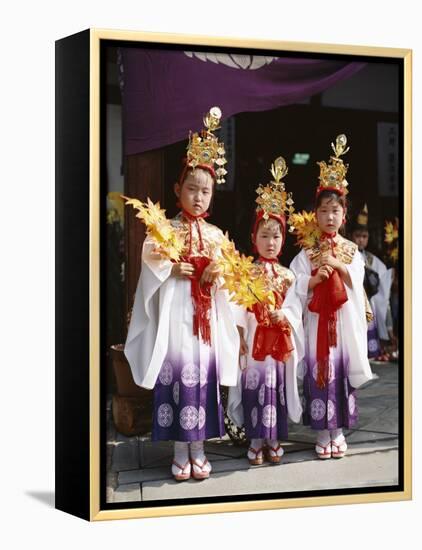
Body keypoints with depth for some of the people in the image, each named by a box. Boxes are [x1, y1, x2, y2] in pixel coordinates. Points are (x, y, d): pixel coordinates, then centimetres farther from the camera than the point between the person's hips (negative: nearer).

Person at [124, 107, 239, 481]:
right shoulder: (167, 229, 0)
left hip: (206, 314, 4)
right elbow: (152, 267, -6)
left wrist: (216, 275, -8)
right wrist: (173, 271, -21)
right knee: (177, 375, -4)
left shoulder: (216, 234, 11)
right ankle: (180, 453, 7)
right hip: (175, 313, -3)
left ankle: (198, 450, 16)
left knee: (203, 377, 5)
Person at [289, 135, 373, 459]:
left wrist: (338, 265, -14)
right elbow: (295, 284, -4)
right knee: (319, 369, -3)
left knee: (342, 369, 2)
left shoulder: (351, 250, 8)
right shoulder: (307, 252, 4)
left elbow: (356, 282, -2)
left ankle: (339, 431, 12)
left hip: (344, 319, 1)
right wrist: (316, 278, -18)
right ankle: (322, 432, 5)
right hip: (317, 319, -1)